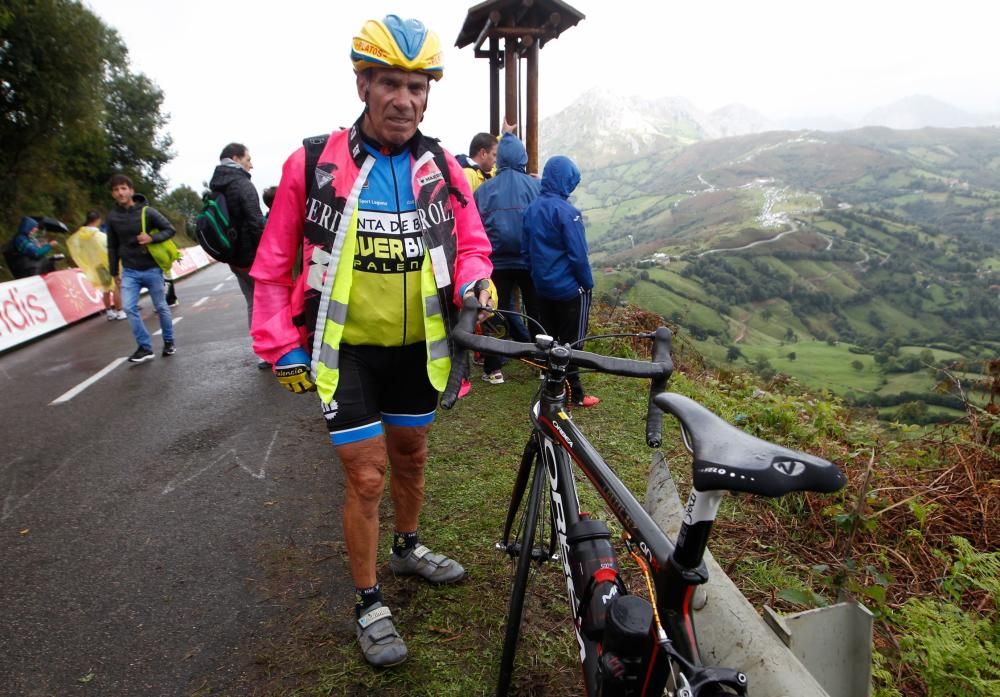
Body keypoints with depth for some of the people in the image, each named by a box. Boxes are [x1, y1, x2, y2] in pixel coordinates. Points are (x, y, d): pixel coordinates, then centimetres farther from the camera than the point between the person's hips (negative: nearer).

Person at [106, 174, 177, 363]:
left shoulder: (147, 211, -8)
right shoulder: (112, 217, 1)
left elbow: (170, 230, -4)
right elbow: (112, 246, 8)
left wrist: (152, 238, -23)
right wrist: (114, 272, 10)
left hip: (152, 269, -2)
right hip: (129, 271, 2)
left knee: (161, 307, 8)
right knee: (129, 308, -9)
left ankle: (169, 342, 26)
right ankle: (145, 347, 1)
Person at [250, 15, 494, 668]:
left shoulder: (443, 168, -4)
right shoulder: (313, 166, -12)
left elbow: (471, 243, 6)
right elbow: (273, 265, -4)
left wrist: (474, 281, -16)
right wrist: (282, 348, -6)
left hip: (416, 346, 4)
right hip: (345, 349, -3)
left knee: (411, 457, 21)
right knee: (368, 477, 0)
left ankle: (409, 547, 48)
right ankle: (369, 604, 22)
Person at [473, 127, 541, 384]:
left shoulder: (485, 189, -3)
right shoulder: (536, 186, -5)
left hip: (497, 262, 0)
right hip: (531, 261, 0)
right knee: (536, 313, 13)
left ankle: (492, 368, 9)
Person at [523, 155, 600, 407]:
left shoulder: (531, 208, 3)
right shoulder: (566, 211, -19)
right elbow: (578, 254, -20)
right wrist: (588, 283, -7)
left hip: (542, 286, 7)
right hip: (570, 288, -7)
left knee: (548, 338, 16)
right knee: (572, 342, 3)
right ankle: (574, 394, 10)